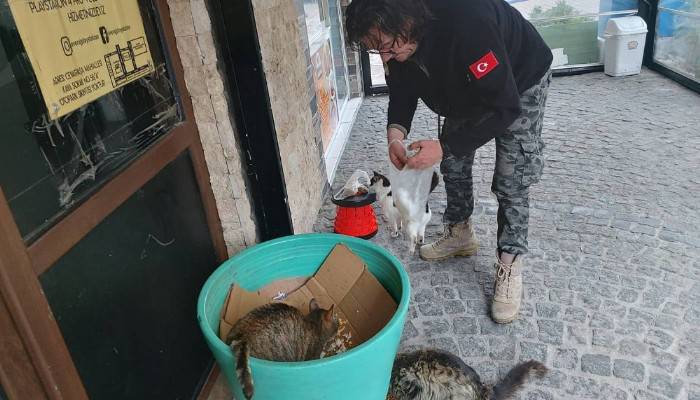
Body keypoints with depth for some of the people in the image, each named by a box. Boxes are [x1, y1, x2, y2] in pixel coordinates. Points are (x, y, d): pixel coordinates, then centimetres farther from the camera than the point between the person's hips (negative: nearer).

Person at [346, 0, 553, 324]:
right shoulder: (399, 43, -22)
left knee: (510, 182, -9)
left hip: (519, 84, -6)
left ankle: (510, 266, 5)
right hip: (464, 88, 7)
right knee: (452, 165, 10)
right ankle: (460, 235, 30)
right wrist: (396, 130, -26)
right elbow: (402, 89, -5)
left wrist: (444, 147, -41)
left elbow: (505, 108, -38)